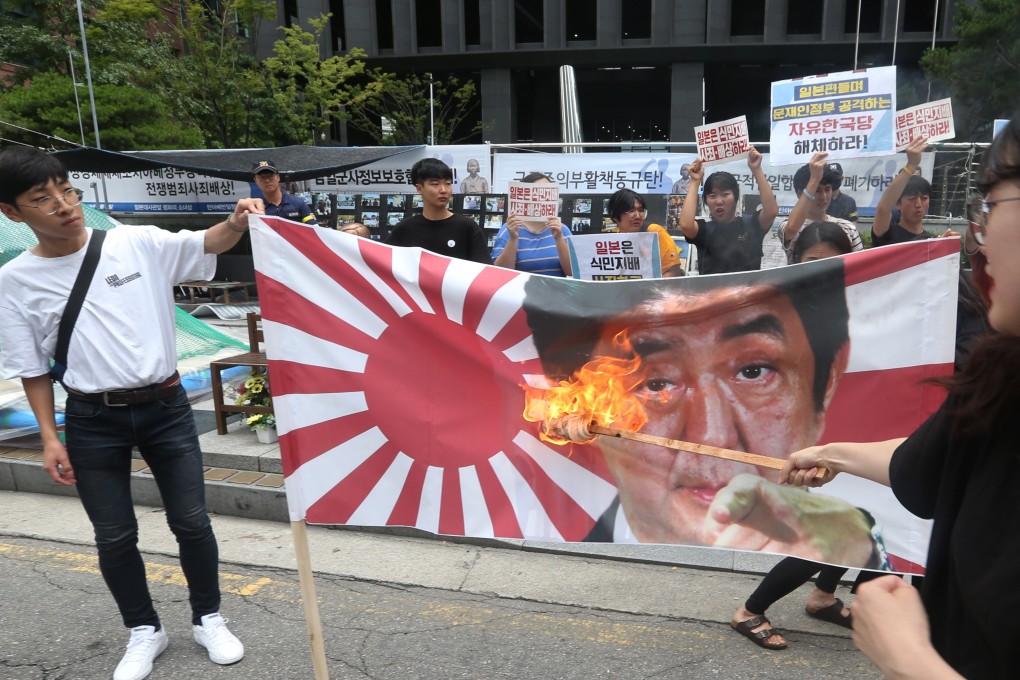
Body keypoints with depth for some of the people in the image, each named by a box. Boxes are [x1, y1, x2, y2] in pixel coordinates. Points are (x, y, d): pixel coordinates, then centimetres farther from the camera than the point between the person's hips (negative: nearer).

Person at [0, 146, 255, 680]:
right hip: (92, 421, 1)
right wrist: (49, 438, -1)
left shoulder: (137, 243, -5)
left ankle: (208, 620, 31)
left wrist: (236, 223, -29)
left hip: (166, 406, 0)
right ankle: (145, 631, 35)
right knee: (114, 537, 12)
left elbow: (205, 245, -7)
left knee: (191, 522, 9)